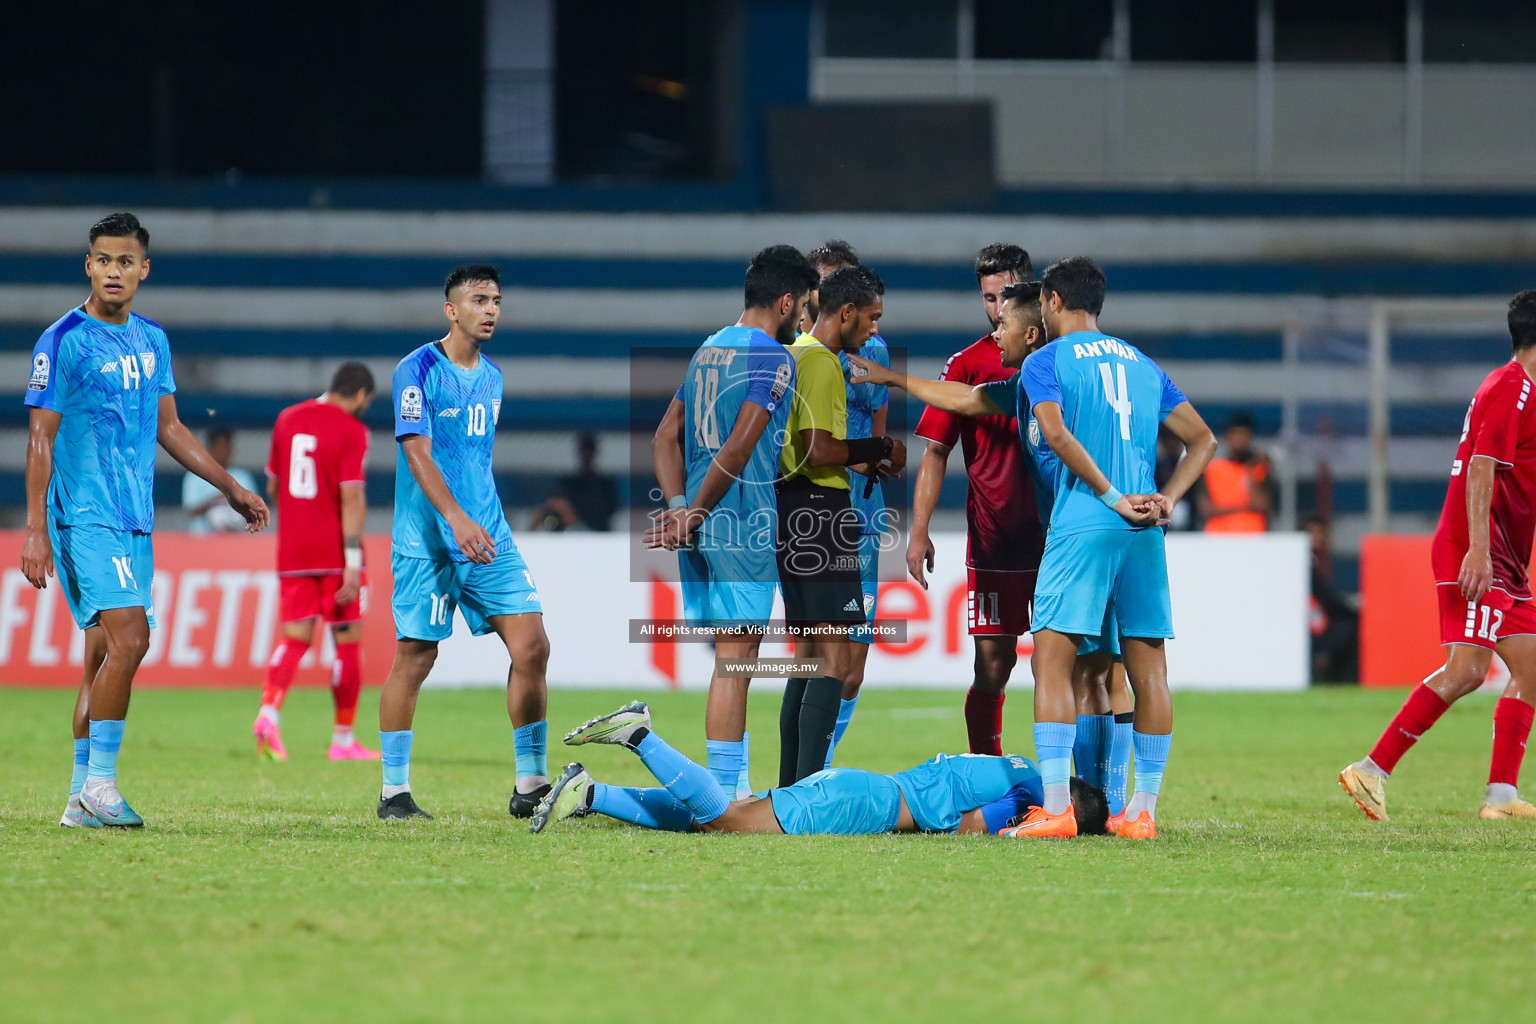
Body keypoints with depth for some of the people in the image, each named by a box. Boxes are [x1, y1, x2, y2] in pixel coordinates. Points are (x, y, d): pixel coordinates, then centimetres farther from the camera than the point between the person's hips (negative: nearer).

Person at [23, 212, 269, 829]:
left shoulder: (151, 340, 13)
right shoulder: (63, 342, -8)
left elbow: (167, 428, 23)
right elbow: (41, 438, -9)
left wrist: (231, 488, 22)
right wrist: (36, 530, -14)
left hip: (135, 522, 7)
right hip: (84, 517, -7)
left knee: (105, 654, 6)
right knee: (128, 638, -19)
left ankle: (82, 800, 10)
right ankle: (99, 783, -12)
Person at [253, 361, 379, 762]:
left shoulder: (287, 419, 10)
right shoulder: (351, 431, -9)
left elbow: (272, 488, 17)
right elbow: (352, 497, -16)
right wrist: (353, 563, -19)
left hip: (292, 552, 5)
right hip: (334, 552, -5)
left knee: (294, 638, 6)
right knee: (347, 641, 5)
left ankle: (269, 711, -20)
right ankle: (343, 740, 9)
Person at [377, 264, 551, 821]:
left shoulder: (492, 376, 14)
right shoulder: (417, 371, -8)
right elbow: (417, 453, -17)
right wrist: (456, 518, -27)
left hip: (489, 539, 6)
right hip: (428, 542, -6)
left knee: (532, 648, -3)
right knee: (414, 659, -3)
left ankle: (531, 785, 4)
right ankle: (394, 791, 6)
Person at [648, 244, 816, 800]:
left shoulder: (708, 350, 16)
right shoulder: (774, 358, -9)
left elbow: (666, 437, 14)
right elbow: (739, 449, -17)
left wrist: (680, 505, 4)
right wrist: (694, 516, -12)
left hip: (701, 527, 8)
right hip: (744, 522, -8)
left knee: (733, 657, 14)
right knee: (734, 658, -6)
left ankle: (737, 787, 16)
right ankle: (725, 795, -5)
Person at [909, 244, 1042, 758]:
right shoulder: (967, 364, 3)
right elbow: (935, 453, 3)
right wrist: (919, 531, -6)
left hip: (1056, 537, 1)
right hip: (992, 542, -1)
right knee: (992, 667, 0)